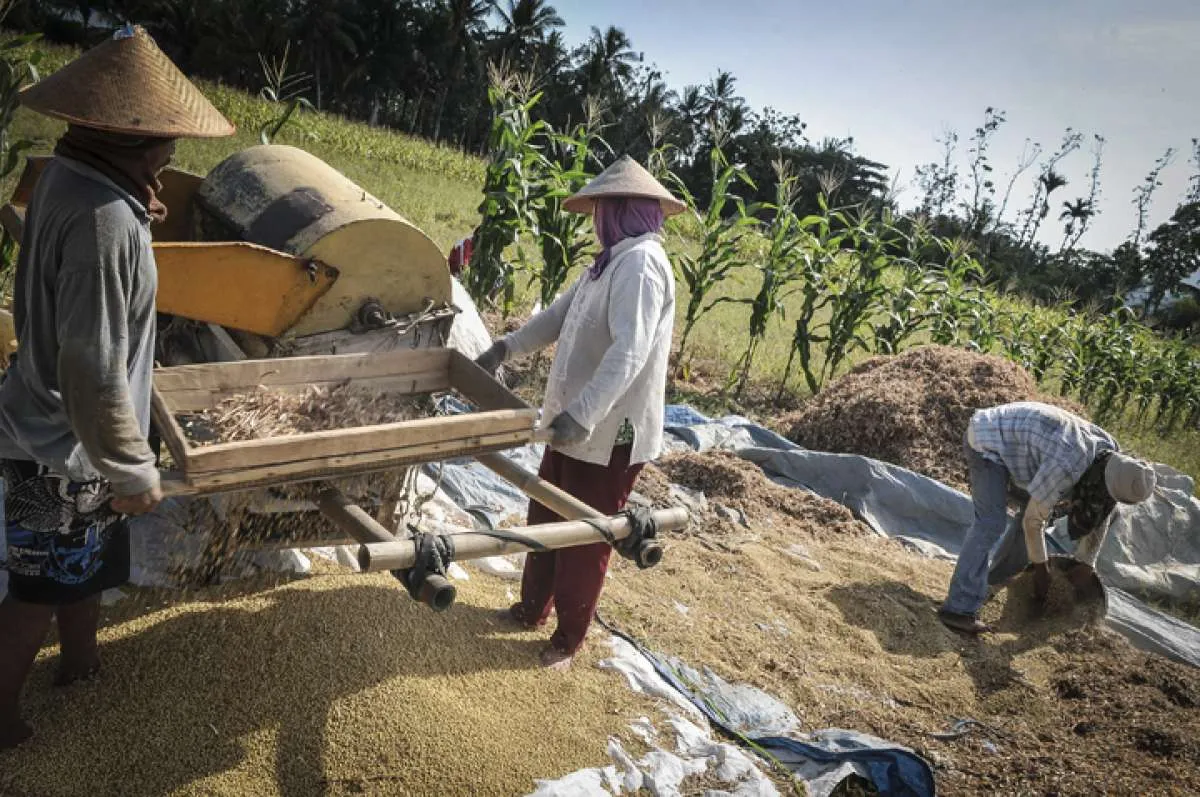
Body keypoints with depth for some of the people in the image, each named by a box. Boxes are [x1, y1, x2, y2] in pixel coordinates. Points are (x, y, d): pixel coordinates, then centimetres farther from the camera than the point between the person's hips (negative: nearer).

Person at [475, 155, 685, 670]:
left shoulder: (641, 263, -20)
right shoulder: (611, 261, 12)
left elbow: (631, 351, -32)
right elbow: (560, 316, 21)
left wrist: (583, 414, -41)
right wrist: (506, 348, 14)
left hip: (610, 432, -10)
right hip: (575, 421, 10)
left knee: (586, 537, 6)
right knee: (546, 517, 21)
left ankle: (569, 638, 25)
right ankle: (533, 608, 41)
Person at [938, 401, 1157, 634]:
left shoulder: (1110, 455, -8)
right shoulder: (1066, 466, -35)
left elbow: (1102, 516, 8)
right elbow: (1033, 519, -22)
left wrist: (1086, 562, 10)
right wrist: (1041, 567, -7)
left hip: (1013, 435, 9)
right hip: (988, 439, -9)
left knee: (1043, 504, 12)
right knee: (991, 522, -20)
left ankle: (997, 576, 27)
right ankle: (960, 608, -22)